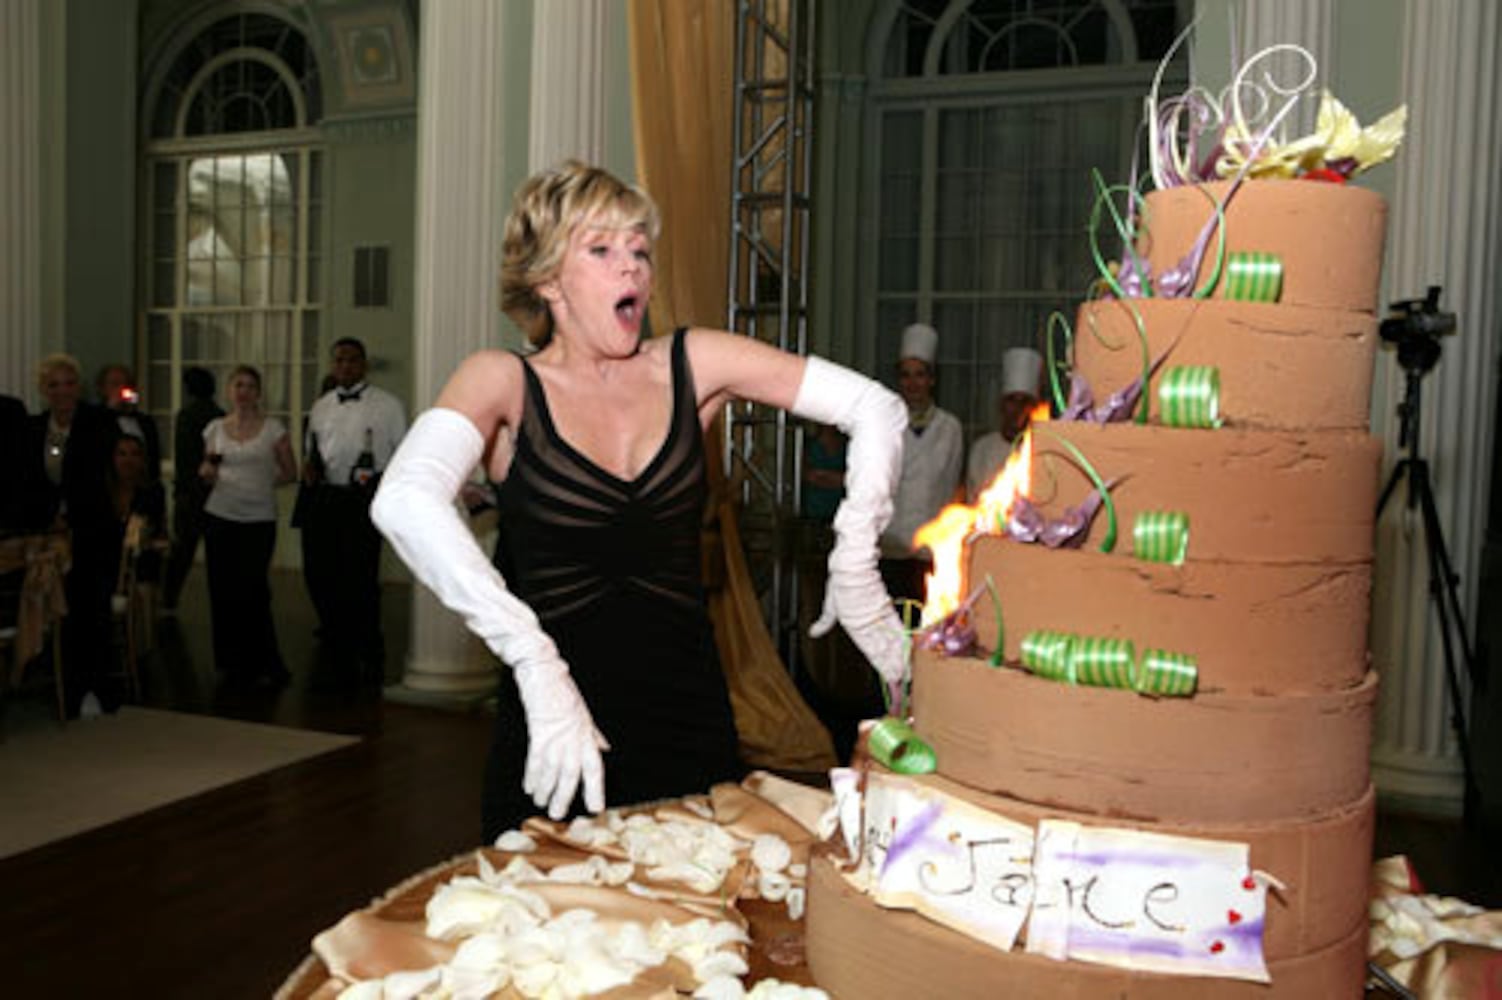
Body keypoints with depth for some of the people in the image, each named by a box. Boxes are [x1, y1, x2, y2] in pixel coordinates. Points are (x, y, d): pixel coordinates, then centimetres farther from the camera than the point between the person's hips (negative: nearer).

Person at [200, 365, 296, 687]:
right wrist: (207, 473, -5)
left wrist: (262, 484, -5)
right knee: (223, 590, 4)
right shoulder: (215, 428, 9)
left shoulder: (273, 428, 1)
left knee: (253, 590, -6)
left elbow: (290, 472, 6)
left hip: (259, 518, -3)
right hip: (220, 516, 3)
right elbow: (209, 476, 16)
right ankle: (230, 662, 17)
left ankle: (264, 663, 7)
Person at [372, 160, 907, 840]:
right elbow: (404, 501, -24)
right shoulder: (503, 382, -5)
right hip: (553, 742, -2)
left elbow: (876, 408, 2)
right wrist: (534, 660, -33)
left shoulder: (691, 365, 1)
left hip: (690, 721, 2)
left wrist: (854, 572, -6)